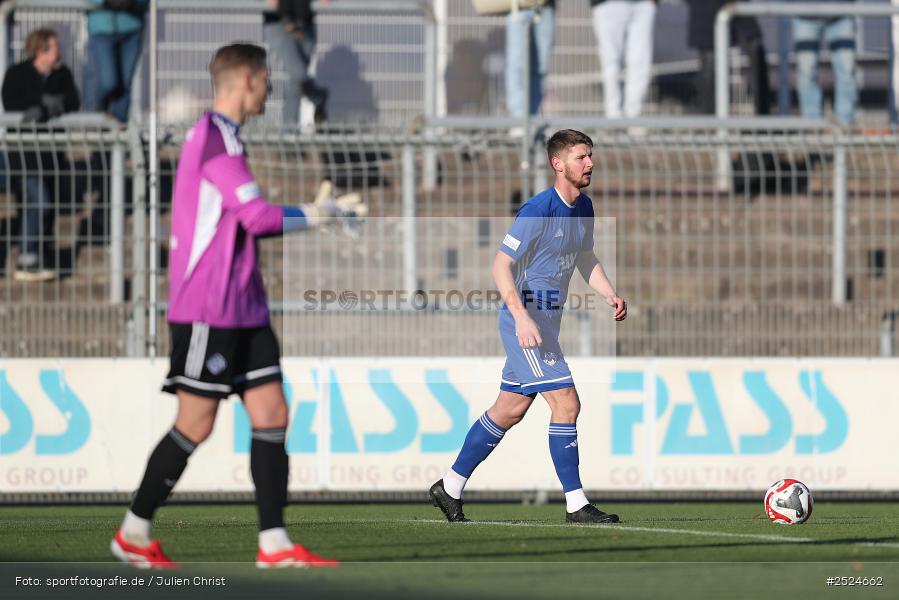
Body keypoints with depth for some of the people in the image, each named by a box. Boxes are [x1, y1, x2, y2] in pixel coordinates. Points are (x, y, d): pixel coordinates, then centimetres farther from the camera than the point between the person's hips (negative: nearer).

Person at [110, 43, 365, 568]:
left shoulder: (222, 138, 16)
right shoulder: (214, 138, -15)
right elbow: (259, 217, -21)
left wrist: (317, 211, 13)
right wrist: (318, 215, -9)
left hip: (243, 308, 10)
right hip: (207, 309, -10)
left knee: (273, 416, 2)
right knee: (196, 425, -4)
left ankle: (274, 543, 1)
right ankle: (134, 534, 8)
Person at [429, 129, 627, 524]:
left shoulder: (583, 207, 8)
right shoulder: (538, 210, -19)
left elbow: (585, 259, 23)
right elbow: (501, 264, -20)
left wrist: (610, 295, 6)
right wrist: (521, 317, -30)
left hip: (547, 323, 9)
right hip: (526, 320, -9)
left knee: (510, 410, 14)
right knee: (567, 403, -12)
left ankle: (450, 487, 24)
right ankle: (576, 505, -8)